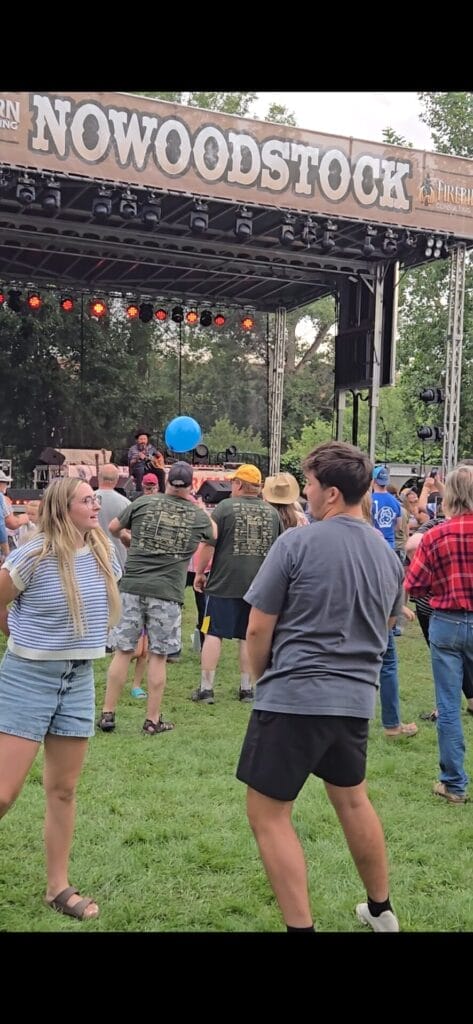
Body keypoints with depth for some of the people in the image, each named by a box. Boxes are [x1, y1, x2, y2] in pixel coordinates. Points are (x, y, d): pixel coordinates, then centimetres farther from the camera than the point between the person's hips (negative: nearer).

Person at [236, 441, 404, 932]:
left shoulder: (296, 544, -14)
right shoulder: (387, 553, 6)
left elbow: (258, 629, -9)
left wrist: (262, 679, 8)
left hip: (294, 696, -7)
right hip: (356, 698, 7)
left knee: (268, 814, 5)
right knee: (352, 799, 25)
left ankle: (301, 925, 4)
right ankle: (381, 911, 39)